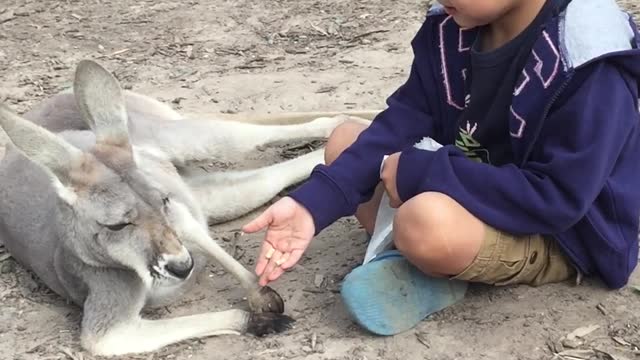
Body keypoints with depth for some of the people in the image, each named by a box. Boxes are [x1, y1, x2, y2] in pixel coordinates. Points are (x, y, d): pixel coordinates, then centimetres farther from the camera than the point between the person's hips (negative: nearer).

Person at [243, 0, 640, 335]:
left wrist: (417, 173, -27)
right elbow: (402, 124, -9)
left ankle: (435, 271, -4)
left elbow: (558, 197, -29)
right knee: (346, 141, 0)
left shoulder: (588, 65, -27)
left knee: (427, 222, -37)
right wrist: (313, 205, -23)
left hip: (559, 234, -7)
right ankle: (415, 263, -14)